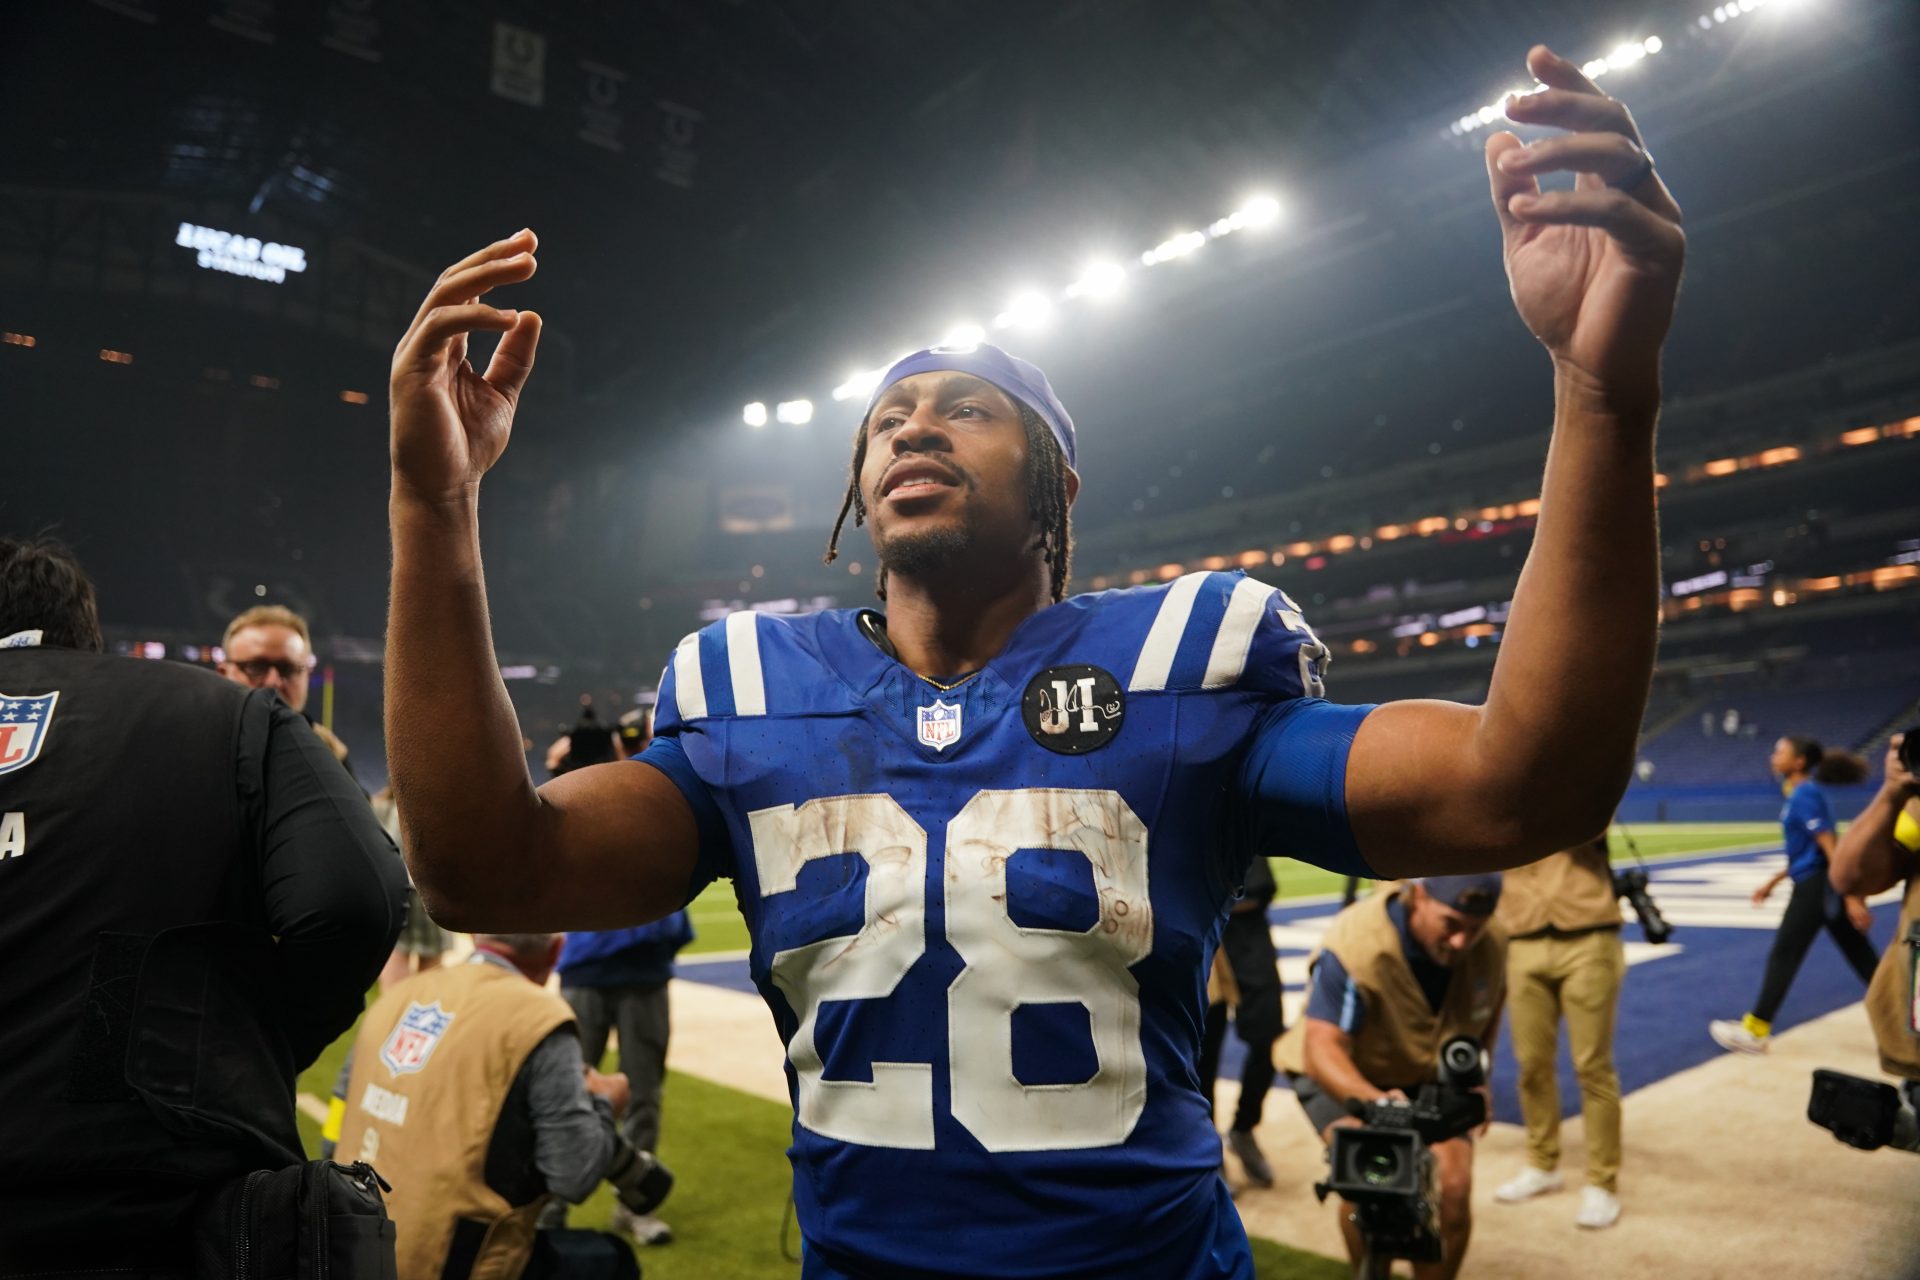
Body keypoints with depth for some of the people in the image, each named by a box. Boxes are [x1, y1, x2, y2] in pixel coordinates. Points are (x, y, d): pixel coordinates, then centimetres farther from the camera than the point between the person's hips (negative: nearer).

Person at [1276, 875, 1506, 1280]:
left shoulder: (1492, 945, -15)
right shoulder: (1355, 946, -33)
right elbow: (1322, 1048, -39)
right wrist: (1373, 1100, -56)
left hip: (1430, 1078, 4)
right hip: (1343, 1076, -4)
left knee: (1454, 1189, -15)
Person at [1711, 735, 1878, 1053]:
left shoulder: (1805, 795, -16)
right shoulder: (1803, 793, 14)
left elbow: (1831, 849, -20)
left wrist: (1852, 898, -23)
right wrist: (1773, 882, 25)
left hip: (1816, 887, -9)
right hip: (1821, 886, 9)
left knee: (1782, 956, -1)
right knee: (1863, 958, 13)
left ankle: (1754, 1031, 7)